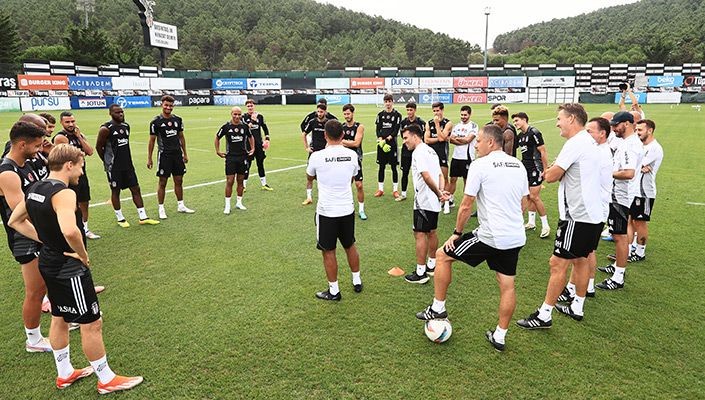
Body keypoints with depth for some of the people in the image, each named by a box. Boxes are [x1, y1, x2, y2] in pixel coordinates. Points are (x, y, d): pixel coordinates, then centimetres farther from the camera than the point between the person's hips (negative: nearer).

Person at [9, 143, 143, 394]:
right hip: (69, 269, -10)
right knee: (92, 323, 4)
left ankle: (64, 374, 40)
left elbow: (15, 221, 17)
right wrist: (83, 255, -23)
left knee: (59, 319, 23)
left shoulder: (34, 189, 4)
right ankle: (106, 380, 19)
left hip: (49, 263, 10)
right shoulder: (63, 193, -25)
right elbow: (70, 231, -41)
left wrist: (47, 240, 10)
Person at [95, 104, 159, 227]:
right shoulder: (106, 129, -12)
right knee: (115, 191, 6)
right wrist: (107, 161, 3)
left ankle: (143, 217, 10)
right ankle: (120, 218, 18)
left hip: (128, 164, 6)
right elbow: (99, 147, -6)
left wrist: (126, 158, 17)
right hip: (114, 167, -6)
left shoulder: (126, 126, 8)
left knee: (136, 189, 5)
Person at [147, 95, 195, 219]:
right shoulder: (156, 122, -6)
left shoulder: (178, 119, 7)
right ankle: (161, 209, 10)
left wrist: (185, 153, 14)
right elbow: (152, 141, -3)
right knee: (162, 182, 1)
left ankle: (181, 205, 22)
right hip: (164, 154, -4)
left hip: (177, 154, 5)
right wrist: (149, 158, -4)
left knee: (179, 181, 11)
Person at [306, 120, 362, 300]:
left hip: (326, 211, -4)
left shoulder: (317, 156, -13)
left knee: (328, 251, 9)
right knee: (350, 246, 22)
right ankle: (357, 282, 36)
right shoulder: (352, 155, -4)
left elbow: (310, 177, 9)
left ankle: (334, 291, 19)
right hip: (347, 209, 4)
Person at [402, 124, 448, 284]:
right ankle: (431, 266, 30)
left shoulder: (418, 152, -15)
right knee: (431, 232, 18)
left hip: (423, 201, -10)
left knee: (420, 234, -3)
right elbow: (440, 175, 11)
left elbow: (426, 176, -26)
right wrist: (441, 191, -3)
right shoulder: (431, 151, 16)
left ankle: (420, 273, 4)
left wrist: (438, 193, -18)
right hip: (434, 201, 10)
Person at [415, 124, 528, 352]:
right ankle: (500, 336, 26)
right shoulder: (518, 166, 12)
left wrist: (456, 233, 3)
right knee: (507, 286, 15)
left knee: (443, 255, 9)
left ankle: (438, 308, 19)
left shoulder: (480, 165, -8)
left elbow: (466, 206, -8)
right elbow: (522, 203, 19)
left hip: (490, 236, -7)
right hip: (516, 237, 7)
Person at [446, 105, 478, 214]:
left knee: (467, 180, 5)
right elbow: (451, 139, 1)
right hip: (456, 156, 4)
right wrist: (463, 141, -13)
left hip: (467, 157, -4)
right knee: (453, 179, 6)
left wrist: (457, 138, -2)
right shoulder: (456, 125, 12)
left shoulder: (473, 126, -4)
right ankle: (449, 201, 14)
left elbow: (468, 139, -15)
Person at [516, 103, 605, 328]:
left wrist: (552, 169, 4)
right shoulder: (589, 141, 14)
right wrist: (558, 170, -2)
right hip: (593, 214, 10)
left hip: (578, 216, -10)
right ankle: (577, 308, 32)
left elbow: (550, 176, -16)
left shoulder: (576, 143, -18)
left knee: (557, 264, -5)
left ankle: (544, 315, 3)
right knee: (580, 260, 19)